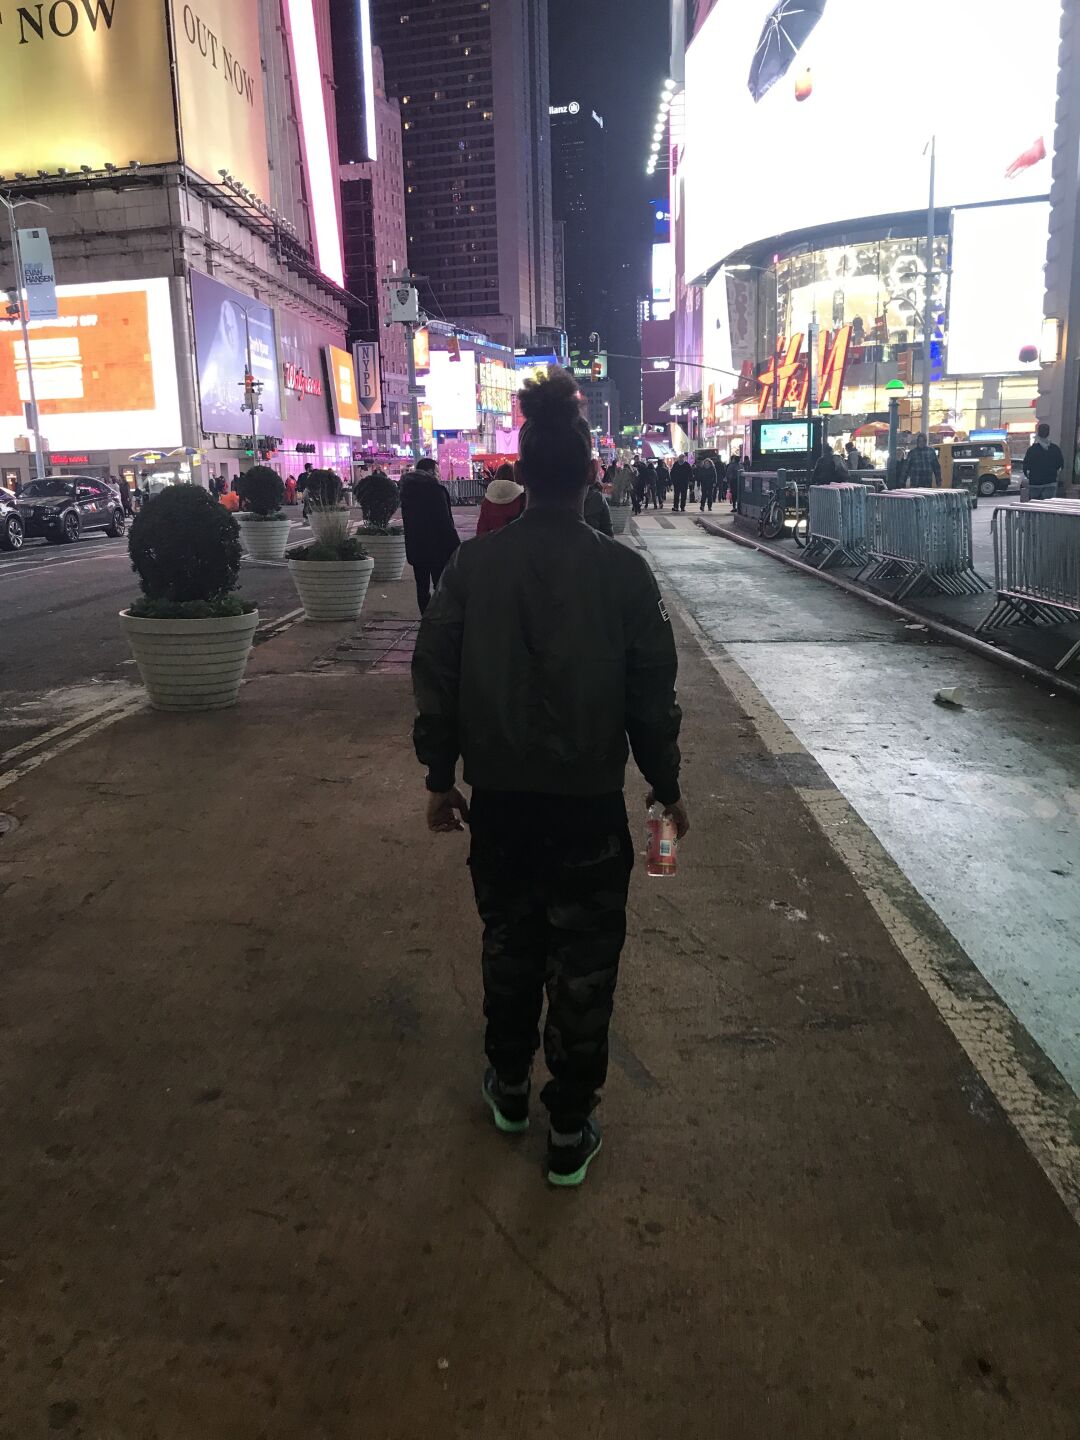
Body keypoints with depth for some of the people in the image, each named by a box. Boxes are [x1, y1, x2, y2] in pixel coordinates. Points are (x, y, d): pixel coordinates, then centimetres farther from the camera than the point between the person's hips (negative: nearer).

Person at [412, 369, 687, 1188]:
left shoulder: (474, 564, -6)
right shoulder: (623, 571, -11)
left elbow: (436, 676, 0)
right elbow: (653, 695, -5)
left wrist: (440, 775, 12)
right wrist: (667, 787, 8)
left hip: (500, 796, 3)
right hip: (590, 801, -2)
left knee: (510, 944, 22)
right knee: (583, 965, 11)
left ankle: (510, 1088, 41)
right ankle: (569, 1134, 23)